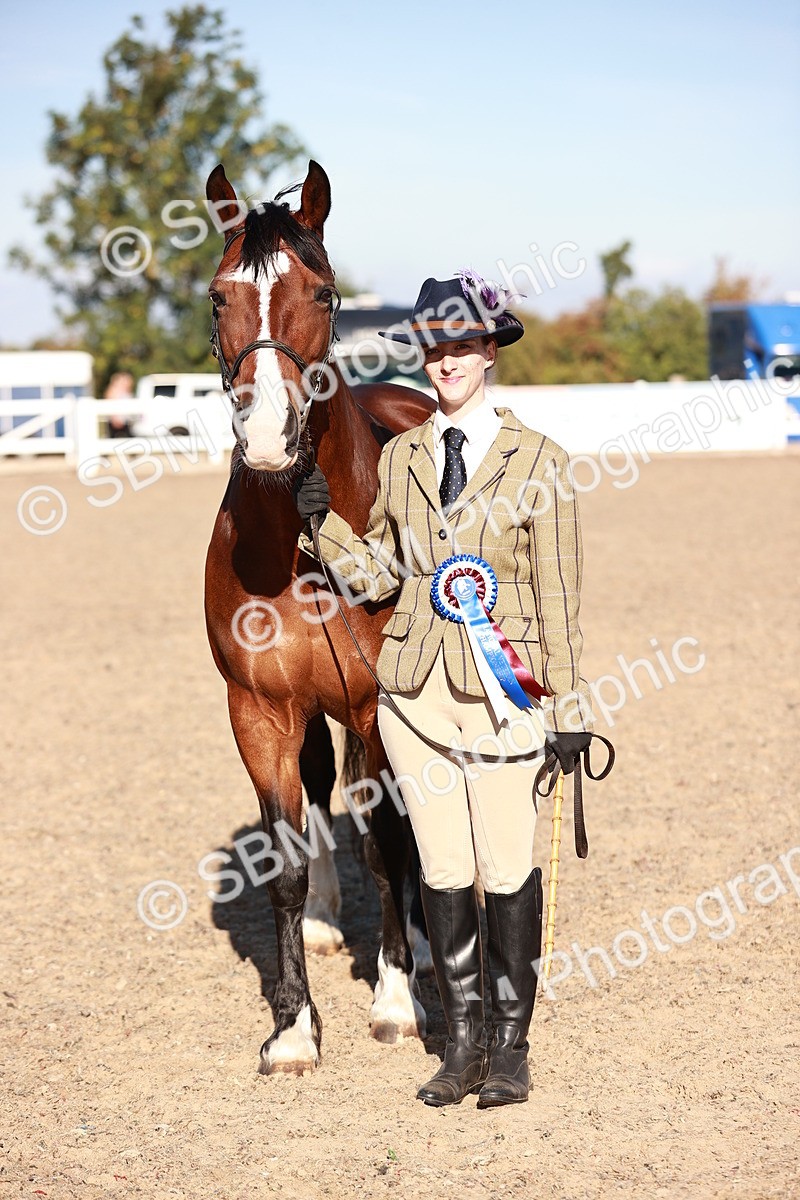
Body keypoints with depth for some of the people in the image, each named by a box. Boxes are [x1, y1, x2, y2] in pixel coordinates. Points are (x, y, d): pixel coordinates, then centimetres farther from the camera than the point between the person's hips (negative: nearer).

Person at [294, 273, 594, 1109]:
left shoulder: (536, 462, -3)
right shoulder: (399, 459, 8)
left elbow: (559, 595, -3)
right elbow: (377, 574, 14)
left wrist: (569, 709, -4)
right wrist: (323, 521, -3)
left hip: (502, 687, -3)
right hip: (415, 686, 4)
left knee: (508, 868, 0)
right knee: (442, 870, 8)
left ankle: (510, 1046, 11)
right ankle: (462, 1042, 17)